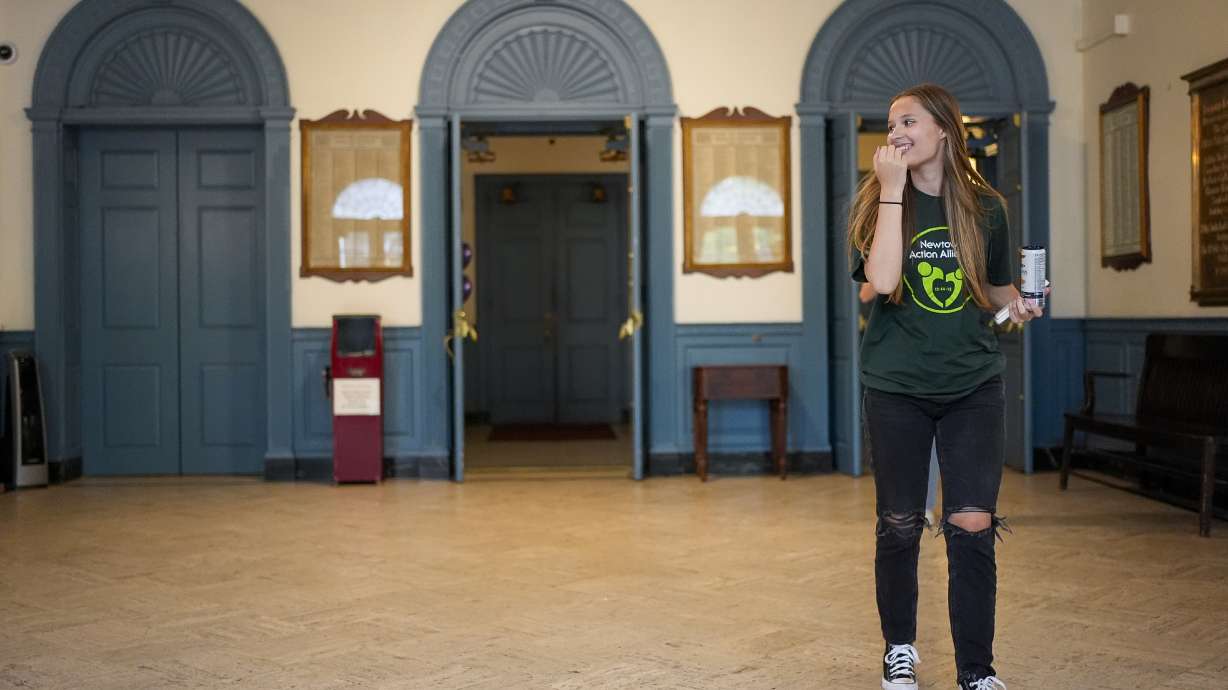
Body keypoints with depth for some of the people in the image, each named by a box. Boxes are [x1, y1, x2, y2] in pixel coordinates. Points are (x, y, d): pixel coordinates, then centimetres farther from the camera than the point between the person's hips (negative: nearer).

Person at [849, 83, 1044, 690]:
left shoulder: (985, 206, 3)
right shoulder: (876, 201, -3)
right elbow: (883, 280, -21)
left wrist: (1017, 306, -5)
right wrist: (893, 187, -19)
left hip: (973, 385, 1)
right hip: (897, 388, -1)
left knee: (972, 526, -5)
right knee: (899, 525, 8)